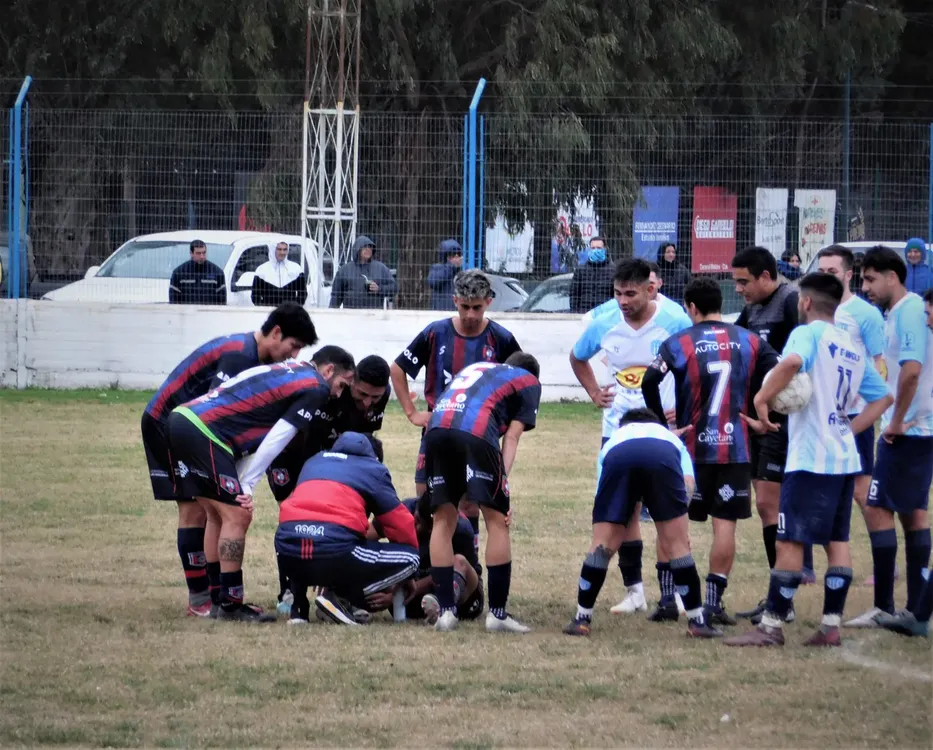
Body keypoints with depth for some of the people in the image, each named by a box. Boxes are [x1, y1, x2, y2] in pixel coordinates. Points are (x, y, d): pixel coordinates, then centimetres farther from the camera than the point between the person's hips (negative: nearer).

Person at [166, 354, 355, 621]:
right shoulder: (316, 389, -1)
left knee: (219, 518, 17)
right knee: (237, 516, -4)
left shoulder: (287, 370, 25)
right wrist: (247, 486, -5)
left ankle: (217, 599, 21)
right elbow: (276, 440, -8)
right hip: (204, 432, -9)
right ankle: (230, 604, -3)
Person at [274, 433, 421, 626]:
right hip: (334, 550, -5)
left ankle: (298, 607, 15)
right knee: (409, 557, 12)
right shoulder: (374, 469, 17)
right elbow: (400, 524, 16)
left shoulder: (315, 460, 31)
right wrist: (406, 581, 30)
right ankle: (338, 595, -3)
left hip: (288, 554, 5)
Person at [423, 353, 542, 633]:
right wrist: (503, 478, 0)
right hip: (475, 432, -5)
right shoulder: (529, 382, 26)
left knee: (443, 520, 13)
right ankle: (497, 614, 5)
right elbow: (512, 435, 11)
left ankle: (446, 611, 10)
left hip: (436, 429, 5)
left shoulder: (475, 369, 40)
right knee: (497, 521, 5)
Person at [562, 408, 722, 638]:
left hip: (618, 457, 1)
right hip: (663, 456, -1)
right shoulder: (669, 437, 43)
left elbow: (603, 502, 38)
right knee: (678, 543, 12)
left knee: (602, 545, 13)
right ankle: (697, 621, 15)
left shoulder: (614, 439, 46)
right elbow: (688, 484, 21)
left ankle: (582, 619, 17)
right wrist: (679, 529, 23)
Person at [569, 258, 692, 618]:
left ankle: (669, 591, 0)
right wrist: (594, 393, 7)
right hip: (618, 429, 4)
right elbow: (578, 358, 18)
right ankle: (633, 589, 14)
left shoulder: (675, 323, -15)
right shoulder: (604, 325, -3)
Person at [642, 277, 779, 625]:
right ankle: (714, 602, 0)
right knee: (725, 524, 3)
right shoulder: (749, 342, 4)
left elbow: (650, 381, -17)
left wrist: (662, 426, -8)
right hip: (736, 447, 1)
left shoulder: (680, 343, -4)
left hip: (692, 444, -1)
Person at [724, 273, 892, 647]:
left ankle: (772, 626, -3)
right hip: (844, 456, 8)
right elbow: (882, 398, 20)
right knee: (837, 541, 10)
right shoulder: (853, 347, 15)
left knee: (790, 541, -4)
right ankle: (831, 625, 9)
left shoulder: (808, 333, -8)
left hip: (811, 458, -8)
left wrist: (761, 400, -23)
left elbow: (792, 362, -32)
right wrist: (849, 429, 16)